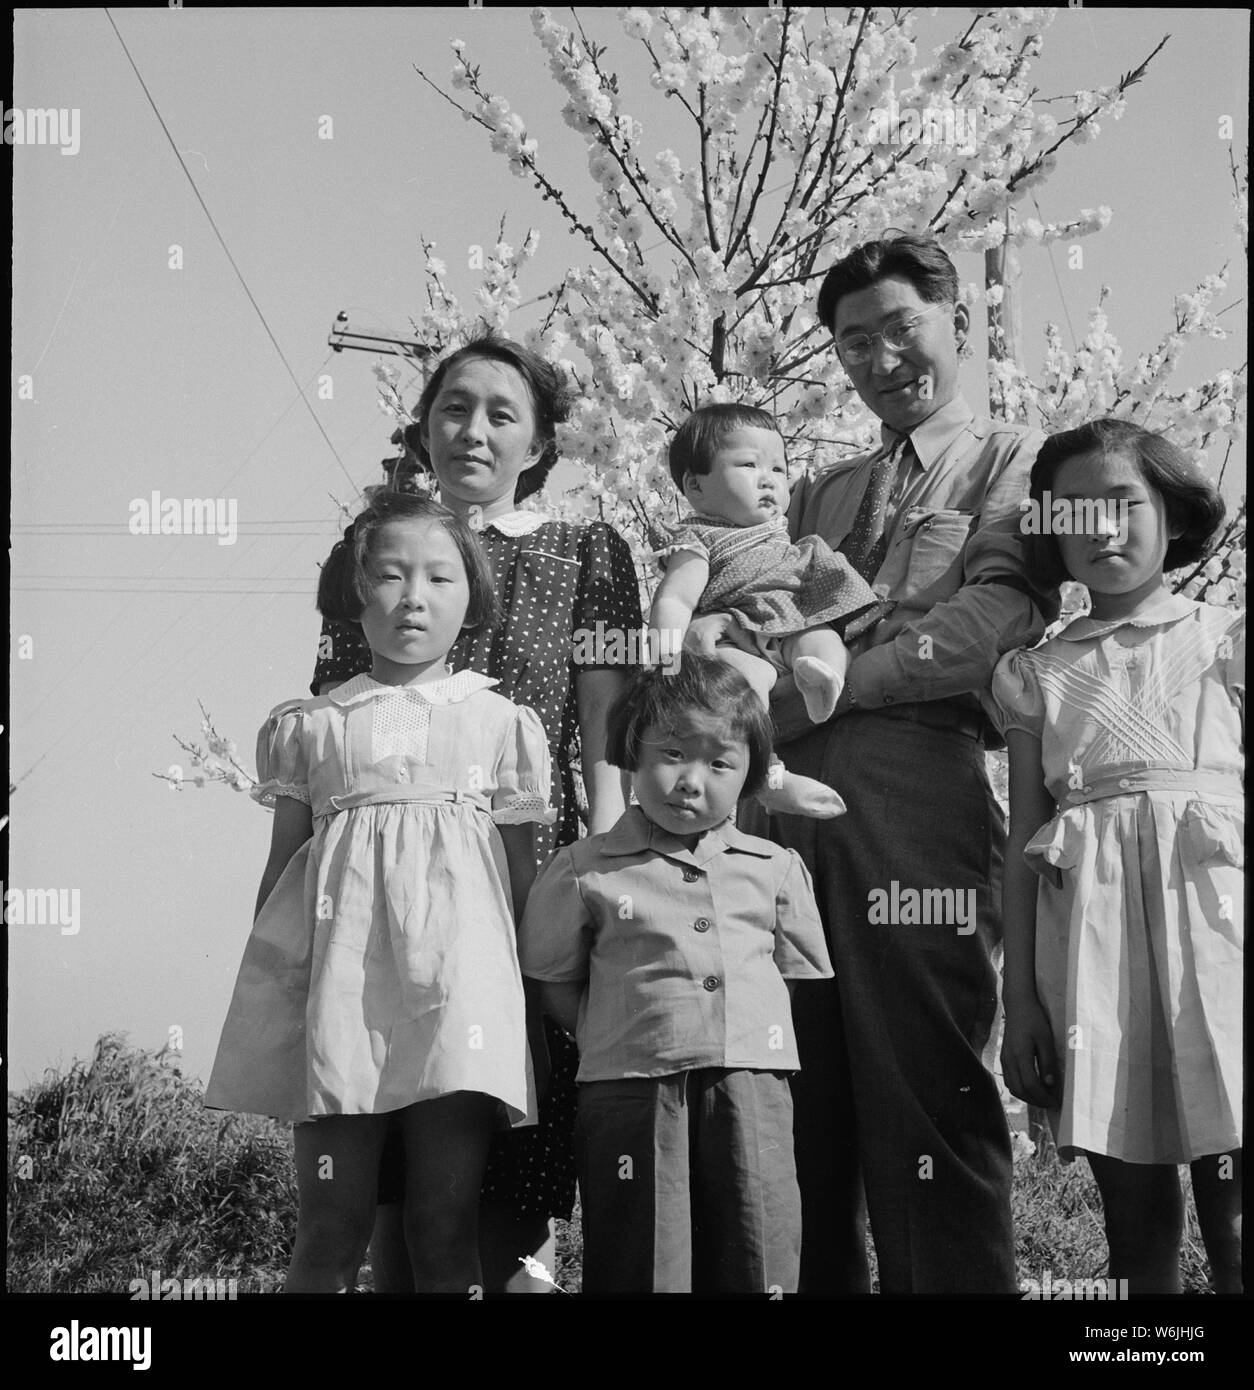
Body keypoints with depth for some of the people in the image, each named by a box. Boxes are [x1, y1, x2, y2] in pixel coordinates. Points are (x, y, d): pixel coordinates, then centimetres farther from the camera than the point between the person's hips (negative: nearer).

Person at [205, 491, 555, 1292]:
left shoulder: (501, 723, 11)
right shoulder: (310, 727, 11)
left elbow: (524, 873, 13)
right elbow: (281, 871, 14)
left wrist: (538, 997, 7)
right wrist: (267, 998, 9)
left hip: (457, 985, 0)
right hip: (341, 981, 0)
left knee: (448, 1225, -3)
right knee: (332, 1226, -2)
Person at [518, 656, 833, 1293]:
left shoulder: (775, 870, 10)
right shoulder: (584, 871, 3)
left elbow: (802, 976, 16)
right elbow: (555, 984, 10)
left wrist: (738, 1045, 5)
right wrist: (621, 1038, 0)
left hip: (752, 1095, 2)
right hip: (631, 1095, -2)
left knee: (759, 1266, 3)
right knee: (641, 1269, 0)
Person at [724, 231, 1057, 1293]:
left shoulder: (1016, 463, 12)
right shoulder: (819, 495, 30)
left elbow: (1000, 616, -5)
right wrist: (721, 633, -3)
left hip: (915, 778, -5)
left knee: (925, 1087, -10)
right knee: (801, 1099, 2)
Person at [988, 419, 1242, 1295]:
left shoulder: (1226, 641, 10)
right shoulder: (1036, 675, 15)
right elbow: (1024, 845, 12)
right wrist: (1021, 998, 6)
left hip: (1211, 904, -2)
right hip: (1089, 926, 2)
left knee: (1232, 1218, -9)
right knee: (1136, 1226, 4)